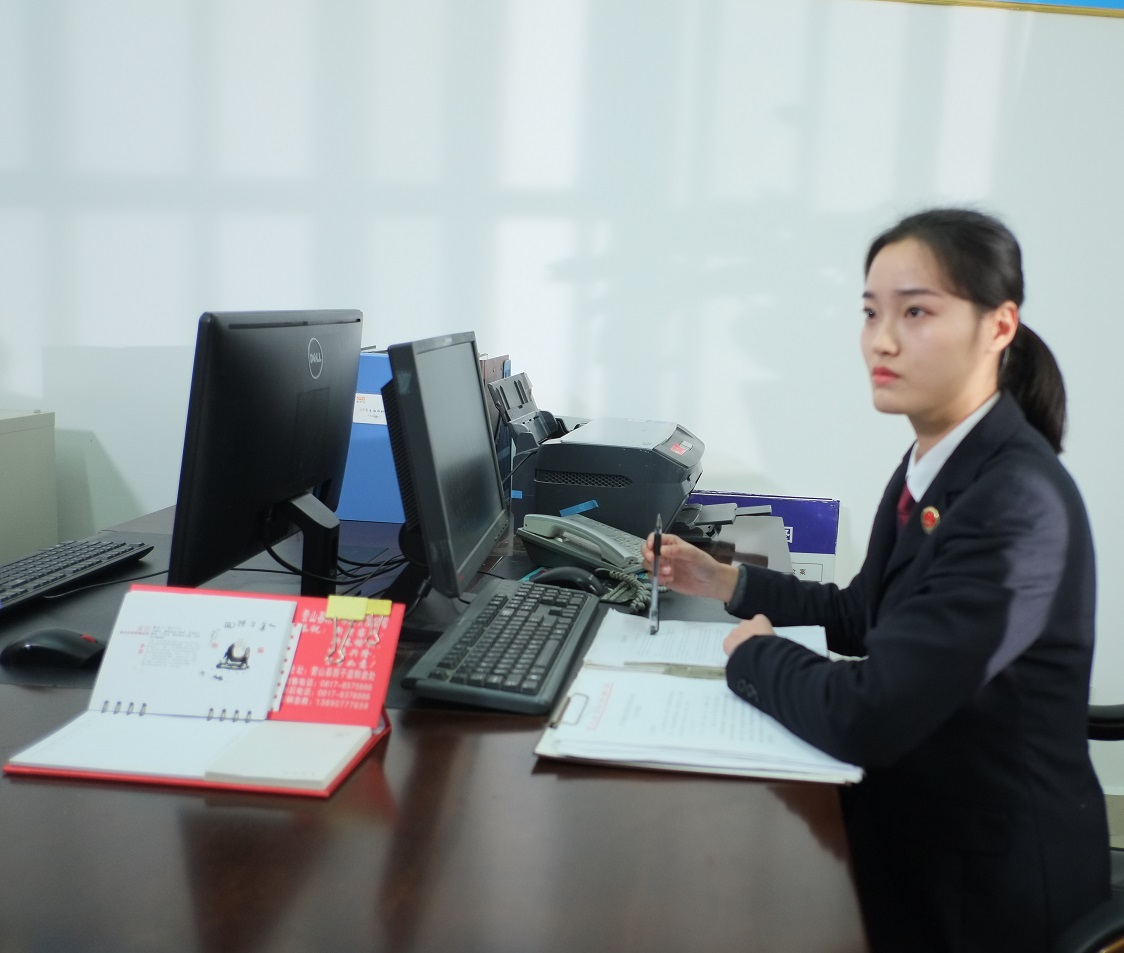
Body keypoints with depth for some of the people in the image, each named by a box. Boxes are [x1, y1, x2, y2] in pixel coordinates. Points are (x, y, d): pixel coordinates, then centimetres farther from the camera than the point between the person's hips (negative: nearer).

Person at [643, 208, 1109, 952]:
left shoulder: (1020, 502, -28)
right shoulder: (932, 465, -1)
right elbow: (863, 615, 13)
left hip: (984, 886, -7)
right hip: (911, 819, 7)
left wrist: (752, 650, -14)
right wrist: (725, 582, 6)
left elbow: (865, 715, -32)